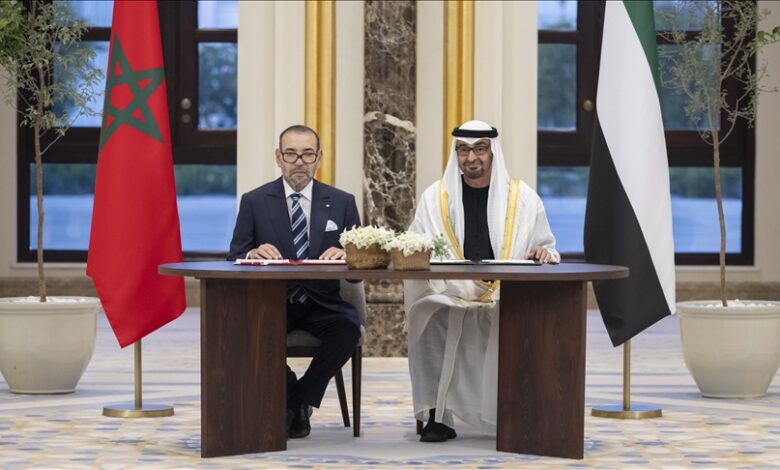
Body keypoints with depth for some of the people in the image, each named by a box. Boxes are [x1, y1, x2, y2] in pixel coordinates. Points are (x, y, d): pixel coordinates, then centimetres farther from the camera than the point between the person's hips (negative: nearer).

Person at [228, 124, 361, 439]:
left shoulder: (342, 203, 9)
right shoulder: (254, 202, 6)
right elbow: (234, 261, 2)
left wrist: (346, 256, -19)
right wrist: (253, 255, -23)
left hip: (322, 303, 1)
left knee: (347, 329, -32)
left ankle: (300, 399, -6)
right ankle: (291, 399, -5)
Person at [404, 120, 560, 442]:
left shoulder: (523, 198, 7)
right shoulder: (434, 198, 8)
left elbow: (548, 251, 11)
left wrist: (544, 254, -13)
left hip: (508, 301, 0)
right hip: (448, 298, 0)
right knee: (432, 320, -32)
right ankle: (437, 416, -21)